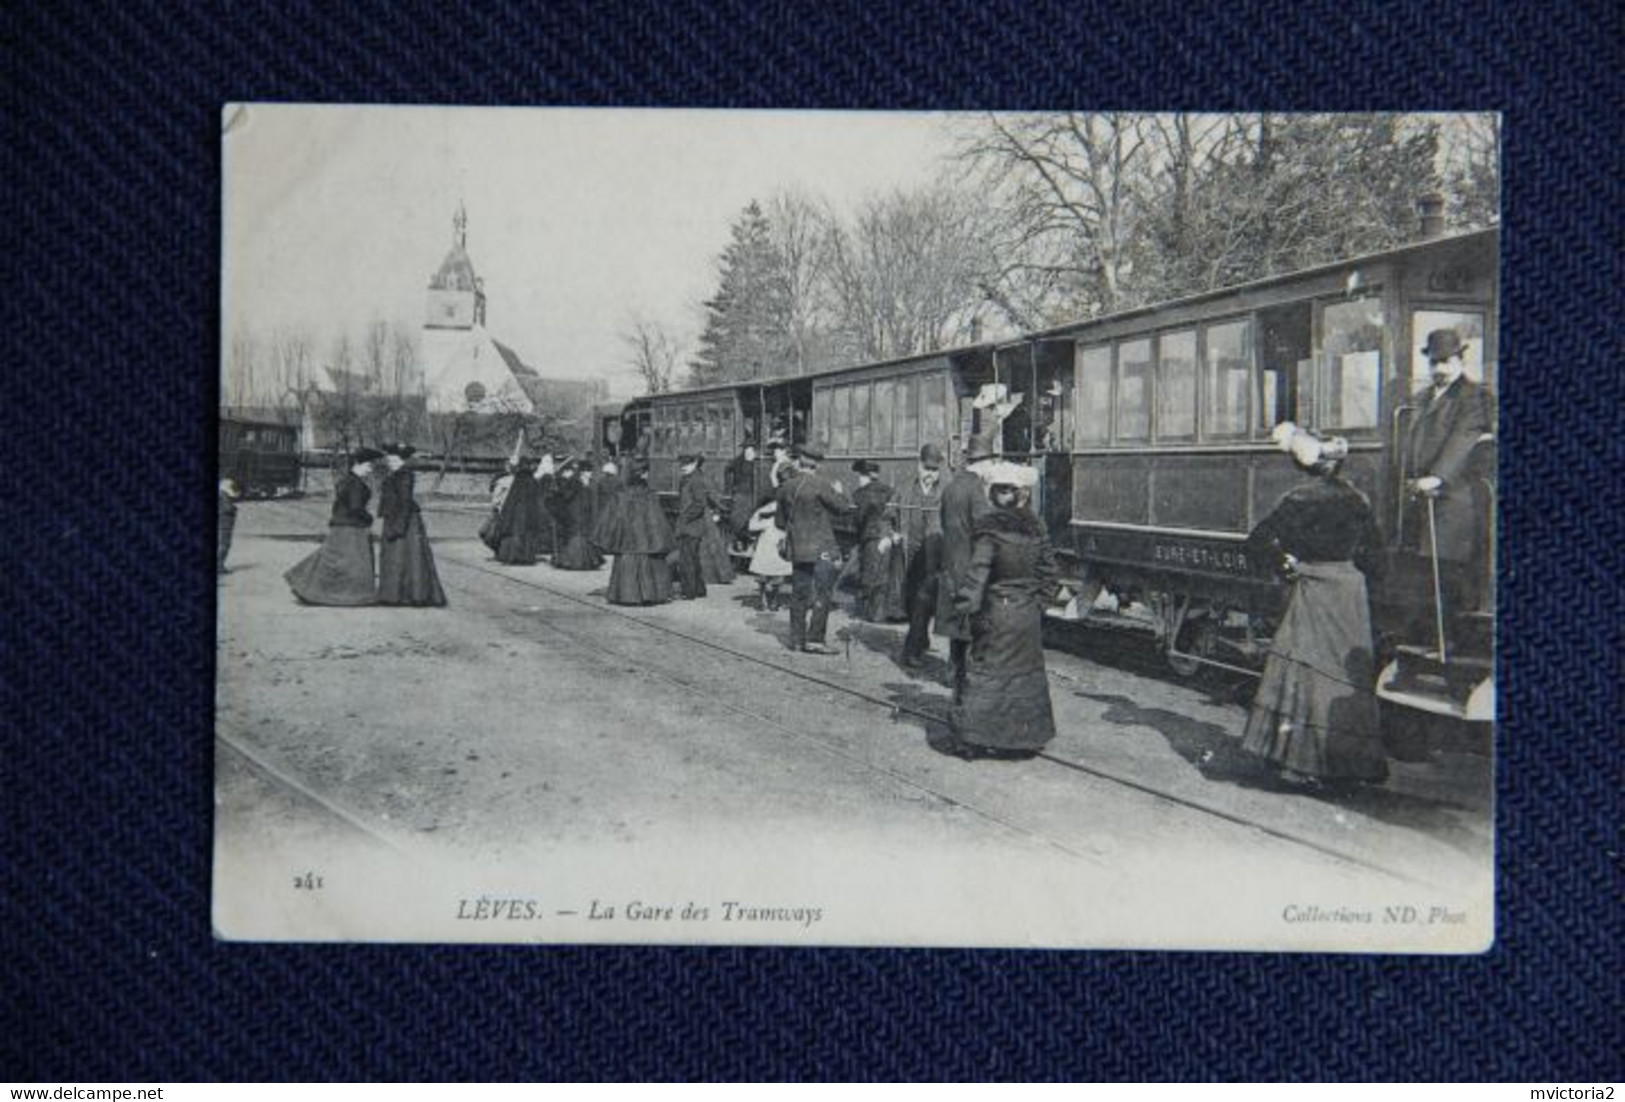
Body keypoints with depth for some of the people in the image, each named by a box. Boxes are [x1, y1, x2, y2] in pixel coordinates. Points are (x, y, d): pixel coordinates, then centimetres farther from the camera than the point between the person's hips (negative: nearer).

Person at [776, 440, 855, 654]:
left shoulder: (786, 488, 6)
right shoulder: (821, 484, -12)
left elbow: (780, 522, 14)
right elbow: (845, 507, -7)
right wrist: (841, 491, 10)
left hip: (797, 550, 6)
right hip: (822, 548, -6)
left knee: (799, 595, 12)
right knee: (824, 594, -2)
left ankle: (797, 639, 14)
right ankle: (814, 640, -7)